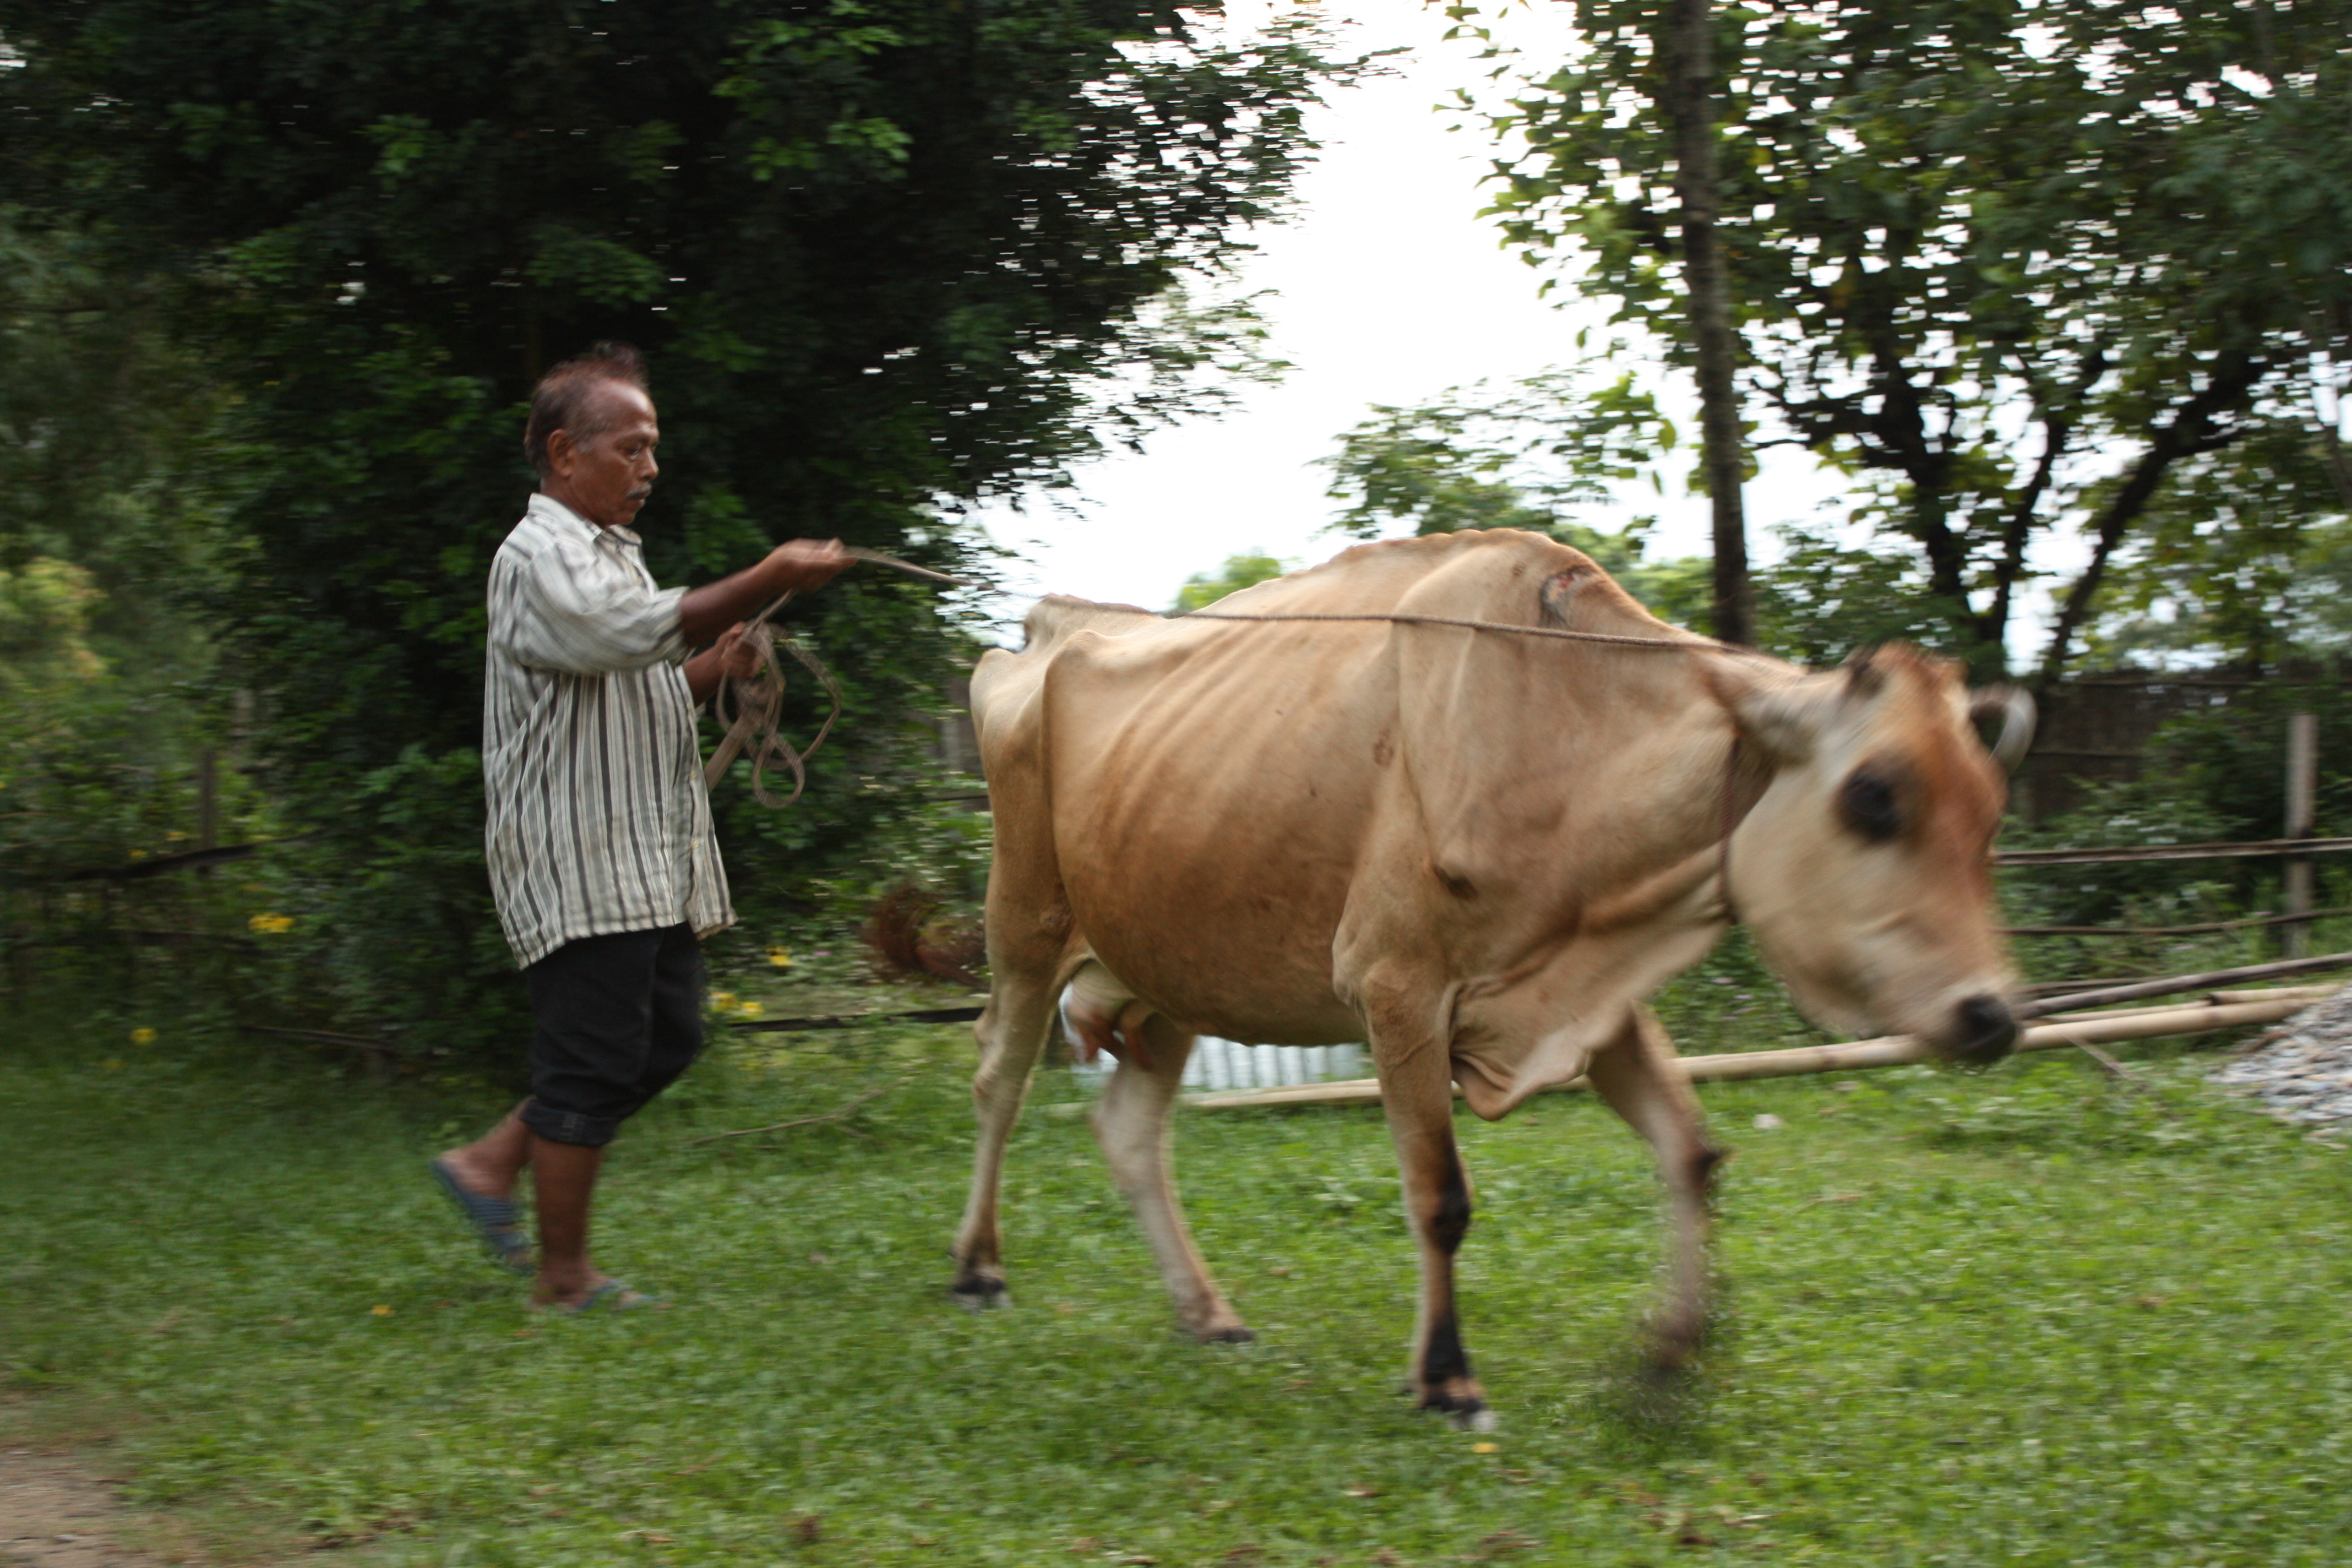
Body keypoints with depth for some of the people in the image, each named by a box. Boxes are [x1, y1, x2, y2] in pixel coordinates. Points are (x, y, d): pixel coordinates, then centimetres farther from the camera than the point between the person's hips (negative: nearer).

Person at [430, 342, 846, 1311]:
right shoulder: (540, 556, -11)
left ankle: (489, 1163, 21)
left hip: (650, 859, 10)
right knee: (590, 1062, -5)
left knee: (666, 1037, 11)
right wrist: (772, 578, -31)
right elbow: (638, 631, -29)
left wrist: (711, 671, 6)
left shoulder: (612, 553, 20)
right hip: (577, 860, -10)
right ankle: (563, 1277, 6)